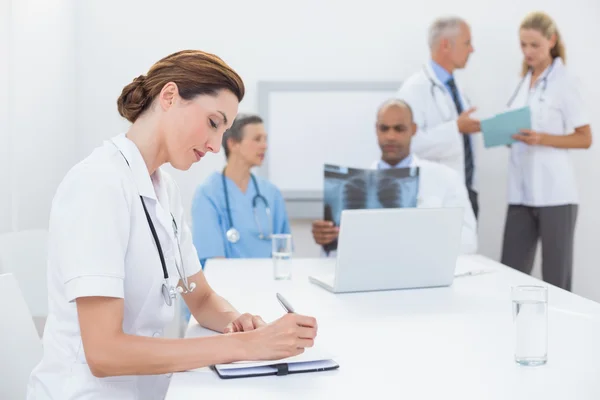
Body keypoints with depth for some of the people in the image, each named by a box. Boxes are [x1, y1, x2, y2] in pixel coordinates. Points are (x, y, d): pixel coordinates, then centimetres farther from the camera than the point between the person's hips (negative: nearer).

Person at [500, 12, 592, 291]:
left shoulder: (562, 82, -4)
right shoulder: (523, 82, 14)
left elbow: (585, 139, -5)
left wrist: (544, 139, -19)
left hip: (554, 193, -5)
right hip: (521, 191, 6)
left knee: (556, 276, 1)